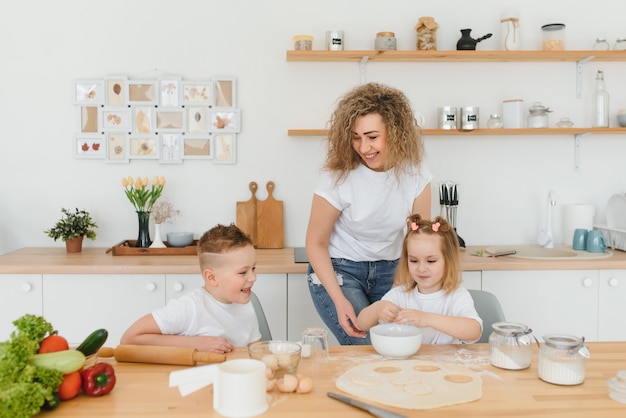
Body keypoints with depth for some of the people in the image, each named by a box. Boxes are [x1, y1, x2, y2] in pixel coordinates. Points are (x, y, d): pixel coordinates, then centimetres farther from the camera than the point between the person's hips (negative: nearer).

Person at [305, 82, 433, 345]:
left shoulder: (416, 176, -11)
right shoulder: (339, 176, -20)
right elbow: (316, 243, -12)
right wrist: (340, 300, -21)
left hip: (388, 273, 4)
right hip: (337, 270, -3)